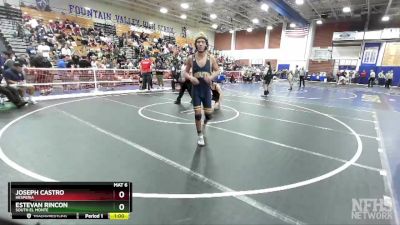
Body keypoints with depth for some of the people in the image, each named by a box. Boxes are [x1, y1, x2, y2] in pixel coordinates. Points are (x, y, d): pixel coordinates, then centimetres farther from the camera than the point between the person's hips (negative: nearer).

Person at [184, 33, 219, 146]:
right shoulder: (191, 58, -3)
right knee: (197, 113, -2)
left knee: (208, 113, 6)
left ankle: (205, 123, 44)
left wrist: (212, 76, -15)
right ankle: (200, 135, 19)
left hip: (206, 89, 1)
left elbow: (217, 70, 7)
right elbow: (185, 72, 5)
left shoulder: (211, 58, -3)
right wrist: (190, 77, -17)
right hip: (196, 89, -1)